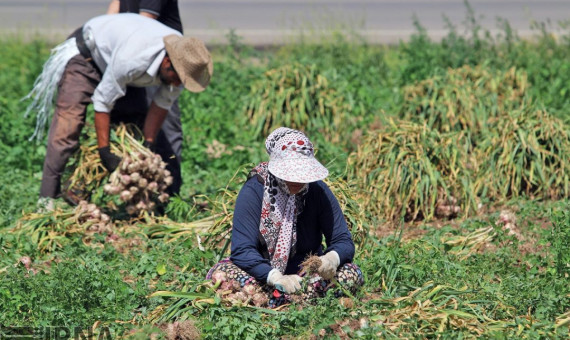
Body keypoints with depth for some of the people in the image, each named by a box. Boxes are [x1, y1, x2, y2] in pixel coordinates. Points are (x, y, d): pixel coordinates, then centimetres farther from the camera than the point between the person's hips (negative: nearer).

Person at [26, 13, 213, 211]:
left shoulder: (183, 61, -23)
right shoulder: (132, 60, -43)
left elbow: (161, 105, -10)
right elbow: (102, 101, -32)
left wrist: (149, 146, -13)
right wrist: (105, 152, -29)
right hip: (85, 54, -7)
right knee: (68, 126, -17)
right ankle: (47, 198, -15)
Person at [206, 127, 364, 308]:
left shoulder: (318, 191, -7)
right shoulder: (253, 191, -13)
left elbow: (343, 242, -8)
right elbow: (242, 249, -21)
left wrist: (332, 258, -34)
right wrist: (277, 278, -38)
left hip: (307, 272, 2)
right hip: (263, 274, -2)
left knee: (351, 275, -26)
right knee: (220, 273, -31)